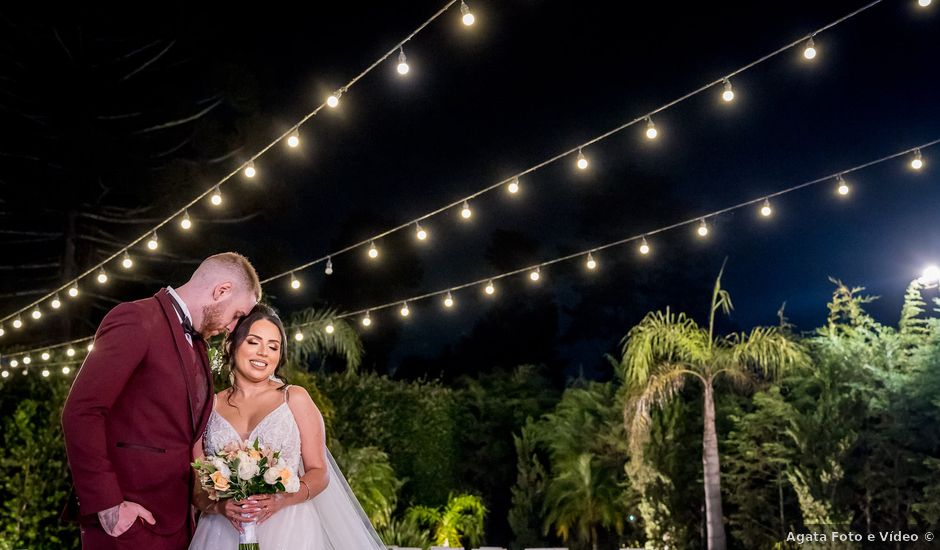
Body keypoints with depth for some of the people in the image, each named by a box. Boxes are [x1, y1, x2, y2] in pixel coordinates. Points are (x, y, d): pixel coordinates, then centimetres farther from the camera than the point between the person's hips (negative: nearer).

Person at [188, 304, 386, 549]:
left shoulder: (295, 398, 1)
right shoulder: (209, 407, 4)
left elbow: (319, 472, 0)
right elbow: (196, 486, 3)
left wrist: (282, 499, -16)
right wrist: (220, 506, -16)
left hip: (287, 529, -1)